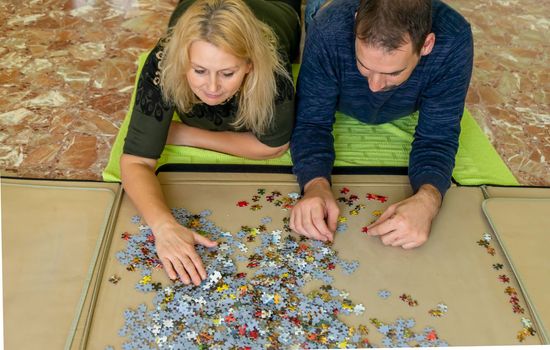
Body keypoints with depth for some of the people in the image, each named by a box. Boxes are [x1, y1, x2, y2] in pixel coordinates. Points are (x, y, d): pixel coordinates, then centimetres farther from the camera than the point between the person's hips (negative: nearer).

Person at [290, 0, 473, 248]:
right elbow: (311, 123, -31)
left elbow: (437, 136, -31)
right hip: (340, 111, 0)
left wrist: (427, 200, -51)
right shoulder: (328, 31, -40)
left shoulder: (454, 41, -39)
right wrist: (316, 186, -51)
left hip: (407, 113, 1)